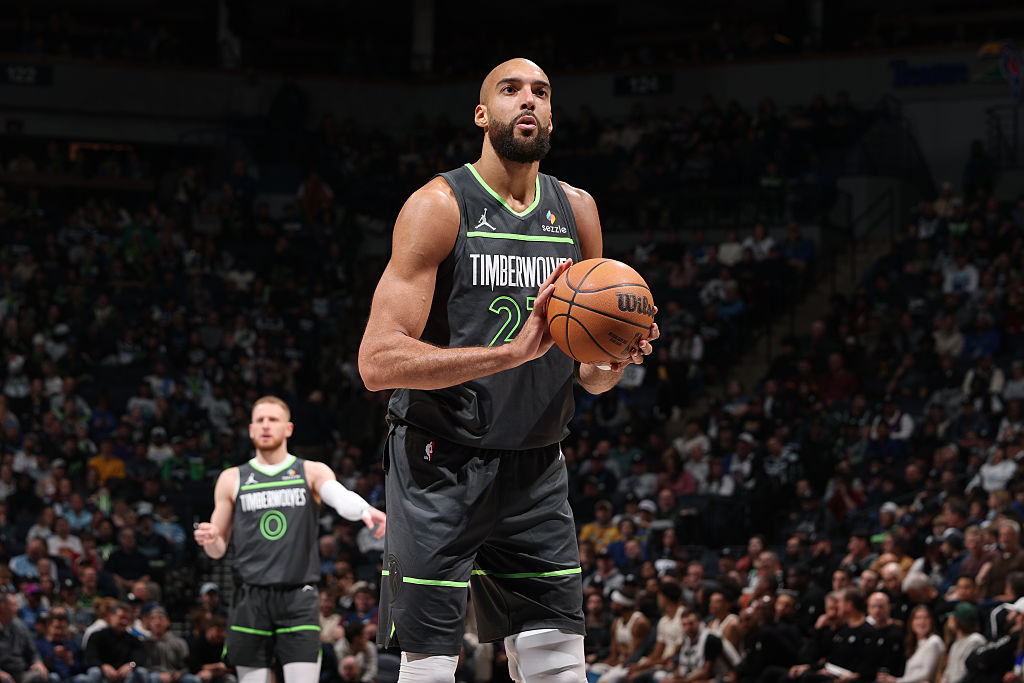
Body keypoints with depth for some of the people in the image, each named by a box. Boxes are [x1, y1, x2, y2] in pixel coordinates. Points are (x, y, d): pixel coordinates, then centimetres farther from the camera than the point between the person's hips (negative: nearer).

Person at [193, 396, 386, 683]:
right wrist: (209, 539, -9)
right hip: (251, 599, 2)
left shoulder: (312, 472, 7)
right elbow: (218, 550, 16)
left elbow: (341, 497, -15)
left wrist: (365, 510, -39)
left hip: (299, 598, -2)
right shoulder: (232, 480, 12)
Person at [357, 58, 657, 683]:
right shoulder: (439, 205, -10)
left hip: (536, 468, 5)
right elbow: (378, 362, -19)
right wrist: (514, 350, -27)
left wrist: (617, 360, -9)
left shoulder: (576, 210, 9)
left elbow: (591, 376, 16)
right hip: (440, 468, -5)